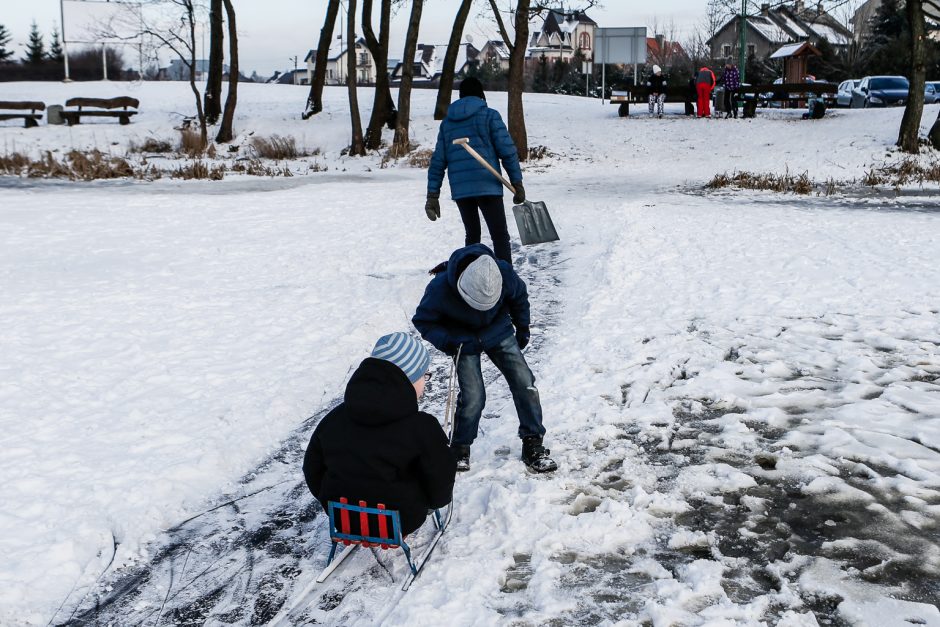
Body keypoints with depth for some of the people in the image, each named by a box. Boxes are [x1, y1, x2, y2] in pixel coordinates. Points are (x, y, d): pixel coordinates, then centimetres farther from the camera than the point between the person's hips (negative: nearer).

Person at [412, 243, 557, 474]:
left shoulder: (504, 273, -28)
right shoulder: (440, 289, -34)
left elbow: (519, 297, -3)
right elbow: (423, 321, -15)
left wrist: (522, 327, 6)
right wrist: (448, 342, -28)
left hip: (499, 332, 3)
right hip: (464, 340, -2)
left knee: (525, 384, -7)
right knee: (473, 396, -14)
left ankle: (533, 445, 9)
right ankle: (460, 450, 10)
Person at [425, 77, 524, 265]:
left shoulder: (447, 122, 15)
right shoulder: (489, 115, 2)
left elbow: (438, 161, 11)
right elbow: (507, 151, -4)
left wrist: (432, 195, 12)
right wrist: (517, 184, 0)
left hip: (459, 190, 5)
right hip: (487, 186, -5)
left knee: (472, 236, 18)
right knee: (500, 236, -3)